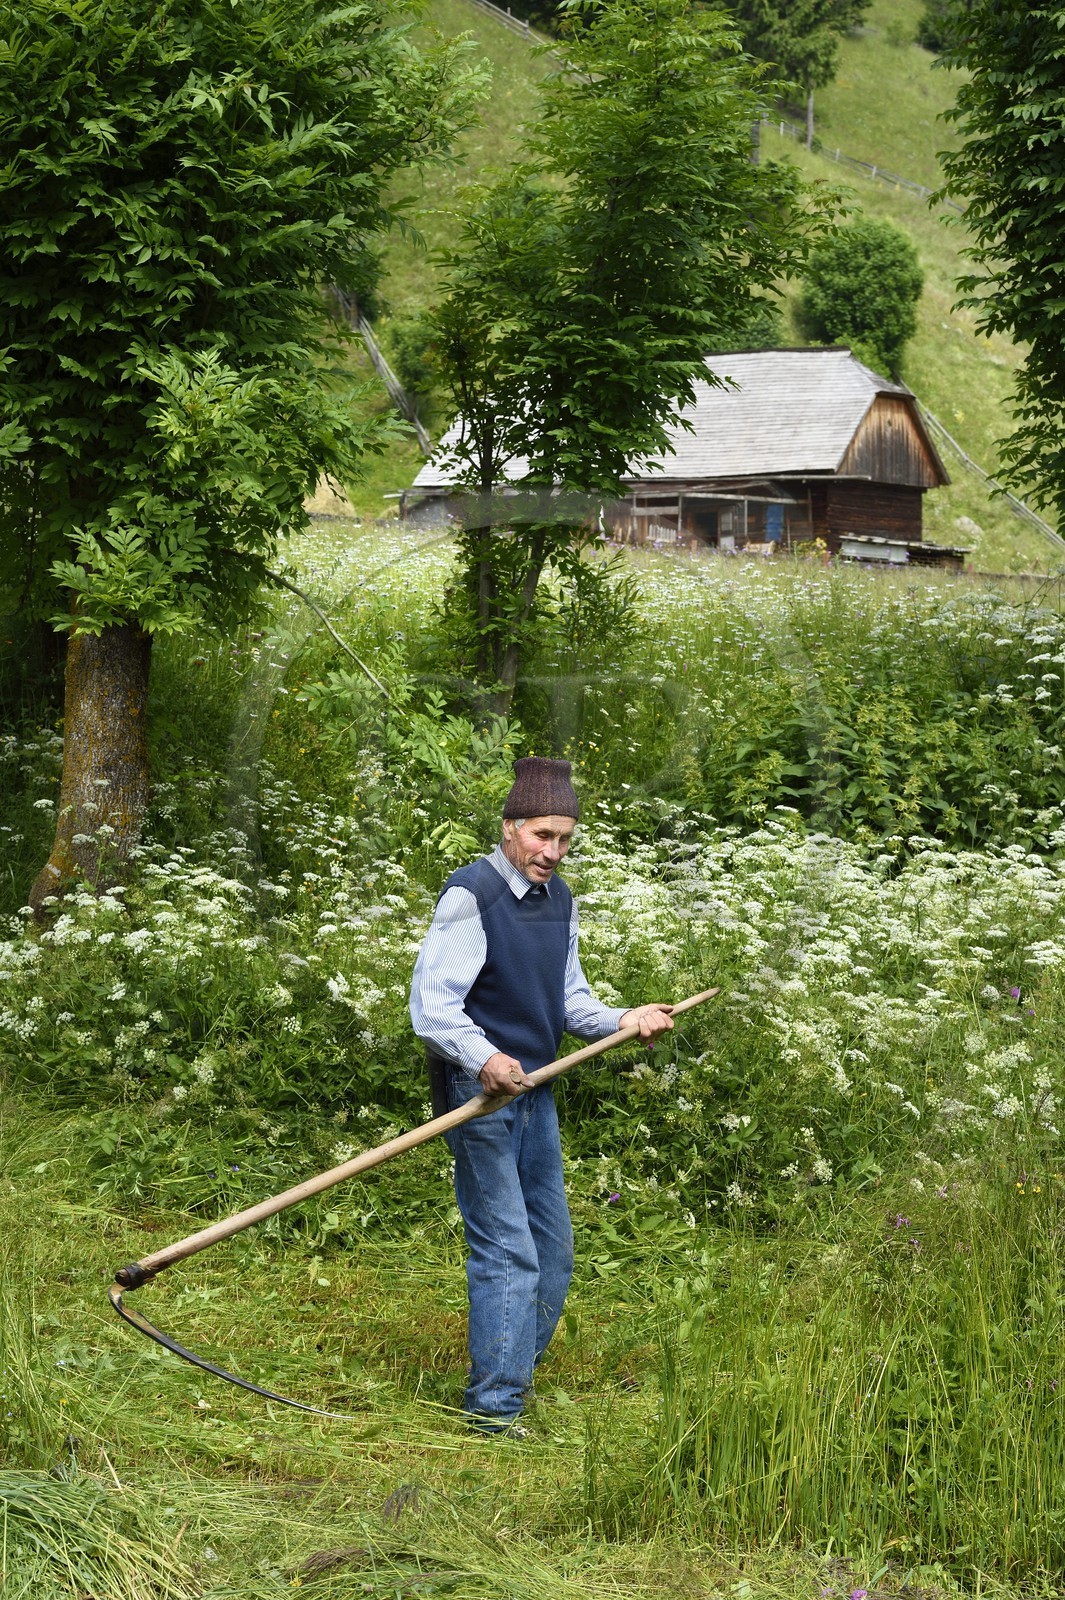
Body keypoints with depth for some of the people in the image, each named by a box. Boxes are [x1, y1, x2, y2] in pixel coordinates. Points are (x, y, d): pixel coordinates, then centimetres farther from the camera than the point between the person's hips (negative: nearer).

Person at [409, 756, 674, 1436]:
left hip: (536, 1090, 9)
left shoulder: (560, 900, 10)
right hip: (480, 1093, -8)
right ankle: (493, 1406, -1)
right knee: (507, 1250, -9)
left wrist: (623, 1020, -2)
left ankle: (510, 1377, 30)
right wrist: (483, 1058, -35)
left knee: (552, 1249, 15)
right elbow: (432, 1003, -20)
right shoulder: (471, 894, -15)